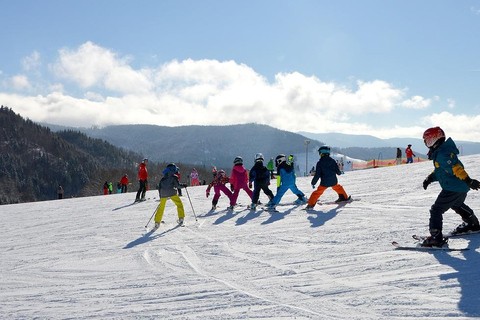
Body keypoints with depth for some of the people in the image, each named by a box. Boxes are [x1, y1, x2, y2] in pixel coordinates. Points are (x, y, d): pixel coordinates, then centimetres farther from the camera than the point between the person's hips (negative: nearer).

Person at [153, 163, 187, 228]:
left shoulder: (163, 178, 22)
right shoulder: (174, 177, 6)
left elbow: (159, 187, 21)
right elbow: (178, 185, -4)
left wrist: (160, 196, 28)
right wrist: (183, 185, 13)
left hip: (163, 194, 5)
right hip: (172, 193, -5)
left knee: (161, 207, 15)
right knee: (179, 204, 11)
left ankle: (157, 222, 12)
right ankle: (181, 218, 1)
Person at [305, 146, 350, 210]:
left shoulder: (319, 163, -9)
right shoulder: (332, 161, 0)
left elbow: (317, 175, -10)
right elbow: (338, 171, 7)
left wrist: (313, 183, -1)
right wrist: (340, 173, 31)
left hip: (324, 183, -3)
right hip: (334, 181, 3)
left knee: (317, 192, 7)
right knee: (338, 187, 32)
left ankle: (311, 204, 0)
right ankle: (344, 197, 43)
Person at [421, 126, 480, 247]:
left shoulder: (442, 154, -23)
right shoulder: (439, 152, 11)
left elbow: (456, 167, -30)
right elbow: (439, 170, 21)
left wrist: (468, 180, -35)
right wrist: (430, 178, 8)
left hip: (453, 189, -11)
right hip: (462, 188, 11)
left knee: (436, 210, -12)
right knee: (457, 205, 36)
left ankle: (436, 237, -18)